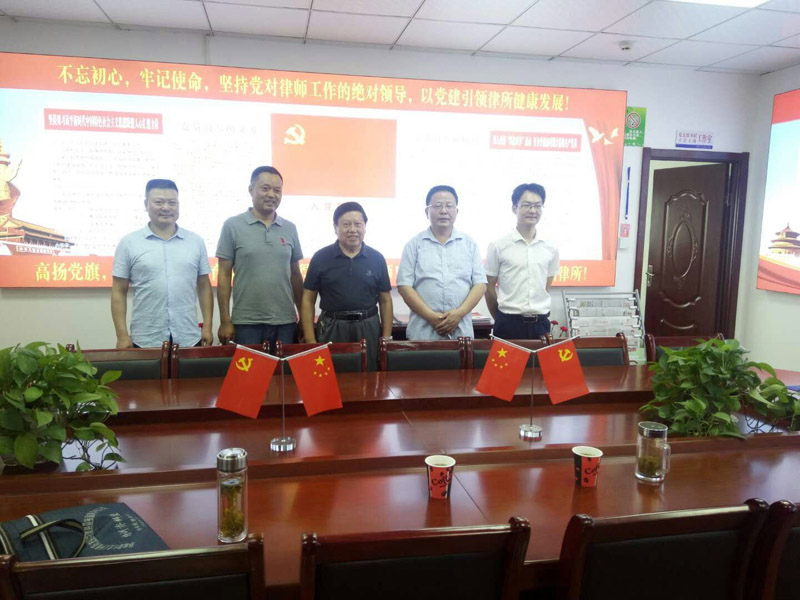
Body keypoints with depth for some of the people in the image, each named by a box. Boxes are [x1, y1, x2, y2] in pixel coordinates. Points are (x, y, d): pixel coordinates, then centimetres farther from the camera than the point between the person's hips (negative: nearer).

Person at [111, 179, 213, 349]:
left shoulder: (196, 242, 7)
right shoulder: (129, 243, 2)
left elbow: (204, 287, 9)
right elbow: (119, 292, 2)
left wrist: (208, 327, 3)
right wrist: (122, 335, -5)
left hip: (189, 339, 2)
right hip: (145, 341, -1)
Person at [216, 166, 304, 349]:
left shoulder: (290, 229, 7)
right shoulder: (233, 226, -2)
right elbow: (224, 276, -2)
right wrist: (225, 321, -5)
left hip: (285, 322, 3)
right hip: (247, 322, -3)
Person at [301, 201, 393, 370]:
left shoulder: (377, 259, 3)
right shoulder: (321, 258, -1)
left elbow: (385, 300, 8)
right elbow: (308, 301, 1)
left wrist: (386, 340, 2)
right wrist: (311, 342, -5)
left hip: (369, 329, 1)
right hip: (332, 329, -1)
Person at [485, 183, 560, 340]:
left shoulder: (551, 249, 7)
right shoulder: (498, 246, -4)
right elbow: (489, 287, 2)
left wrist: (538, 318, 13)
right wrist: (502, 320, 7)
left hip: (540, 323, 3)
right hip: (509, 323, -3)